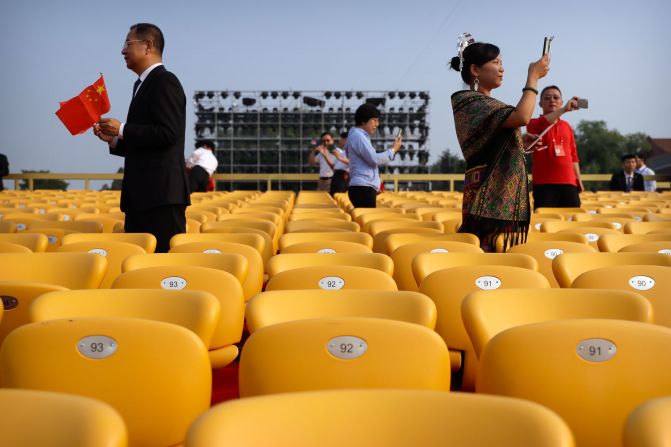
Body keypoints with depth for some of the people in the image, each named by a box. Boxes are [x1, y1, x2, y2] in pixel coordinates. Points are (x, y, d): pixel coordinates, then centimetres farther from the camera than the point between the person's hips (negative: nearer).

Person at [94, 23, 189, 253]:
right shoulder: (143, 85, 21)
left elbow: (168, 133, -19)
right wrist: (114, 139, 11)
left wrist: (122, 130, -14)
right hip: (143, 195, 10)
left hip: (162, 194, -10)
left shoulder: (164, 81, -8)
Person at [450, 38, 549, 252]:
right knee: (490, 249, -12)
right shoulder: (470, 102, -10)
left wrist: (524, 142, 13)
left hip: (502, 193, 10)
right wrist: (533, 77, -13)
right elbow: (522, 117, -24)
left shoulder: (484, 103, 19)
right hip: (491, 195, -10)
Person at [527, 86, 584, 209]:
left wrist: (579, 180, 16)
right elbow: (543, 124, -23)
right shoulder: (534, 124, 3)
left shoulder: (567, 126, 18)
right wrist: (564, 109, -32)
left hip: (568, 183, 5)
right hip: (544, 183, -5)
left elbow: (573, 155, 21)